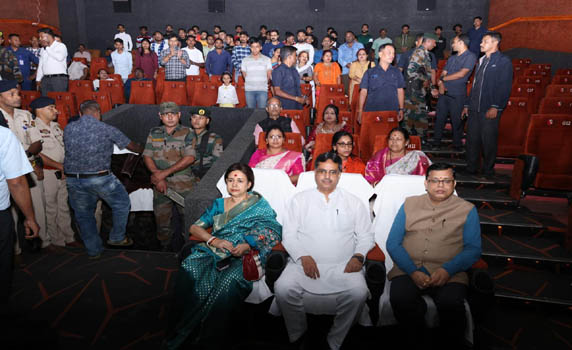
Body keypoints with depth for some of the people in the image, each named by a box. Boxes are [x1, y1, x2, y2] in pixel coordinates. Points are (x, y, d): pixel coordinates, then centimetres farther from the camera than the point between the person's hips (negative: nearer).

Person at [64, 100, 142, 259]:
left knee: (83, 215, 18)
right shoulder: (106, 129, -3)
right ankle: (117, 238, 26)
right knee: (122, 204, 19)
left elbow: (69, 149, 19)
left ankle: (94, 250, 27)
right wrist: (143, 150, 27)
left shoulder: (68, 129, 6)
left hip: (73, 179, 4)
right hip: (100, 178, -4)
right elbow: (131, 146, 7)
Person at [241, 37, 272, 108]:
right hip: (249, 90, 1)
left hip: (262, 89, -1)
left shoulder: (267, 59, 6)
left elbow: (269, 75, 7)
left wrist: (263, 83, 7)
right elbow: (244, 75, 11)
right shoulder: (245, 60, 8)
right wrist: (251, 83, 8)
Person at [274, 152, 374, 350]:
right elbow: (289, 235, 7)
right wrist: (303, 257, -10)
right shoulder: (300, 200, 13)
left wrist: (358, 256, -7)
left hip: (342, 266, 0)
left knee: (359, 292, -29)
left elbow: (366, 235, 13)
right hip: (304, 263, 0)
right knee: (282, 289, -26)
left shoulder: (353, 203, 16)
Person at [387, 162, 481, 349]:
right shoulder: (410, 204, 14)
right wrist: (413, 271, -9)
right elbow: (393, 243, 7)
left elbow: (473, 248, 4)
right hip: (408, 269, 1)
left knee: (451, 304, -32)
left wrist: (447, 270, -14)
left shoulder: (467, 210, 12)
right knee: (399, 299, -30)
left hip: (449, 273, -1)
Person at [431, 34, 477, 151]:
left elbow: (461, 74, -13)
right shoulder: (452, 58, 19)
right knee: (439, 118, 6)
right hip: (444, 92, 6)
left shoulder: (471, 57, -3)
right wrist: (441, 84, -9)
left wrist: (443, 79, -4)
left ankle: (457, 145, 13)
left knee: (456, 120, 0)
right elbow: (443, 73, 12)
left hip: (457, 94, -6)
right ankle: (436, 142, 15)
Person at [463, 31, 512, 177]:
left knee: (488, 140, 1)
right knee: (472, 138, 9)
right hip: (474, 109, 7)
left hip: (490, 110, -7)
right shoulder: (481, 61, 19)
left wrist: (495, 107, -19)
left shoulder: (503, 61, -4)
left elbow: (504, 87, -11)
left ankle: (488, 170, 13)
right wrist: (467, 104, 16)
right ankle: (471, 168, 19)